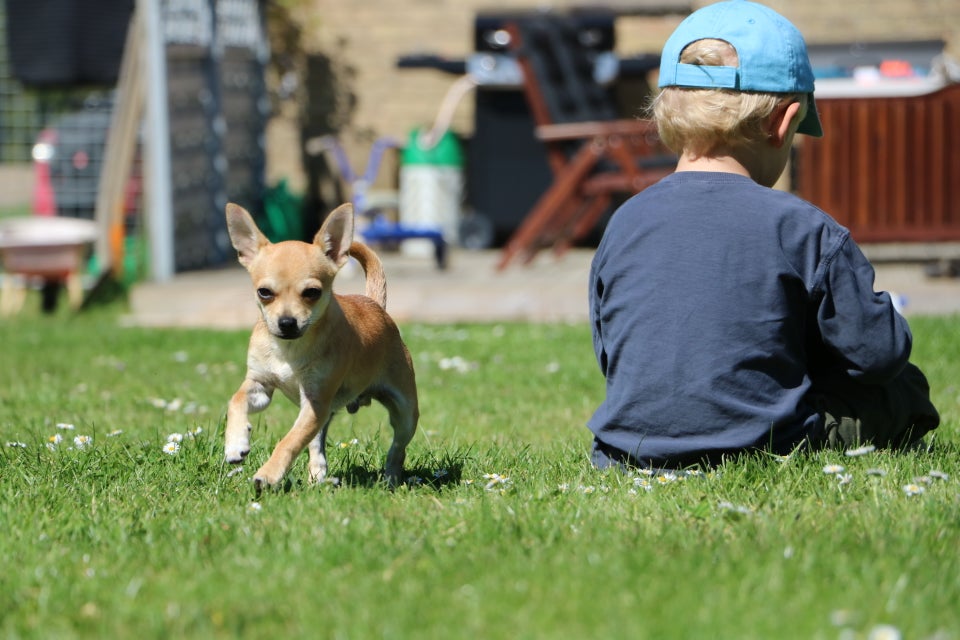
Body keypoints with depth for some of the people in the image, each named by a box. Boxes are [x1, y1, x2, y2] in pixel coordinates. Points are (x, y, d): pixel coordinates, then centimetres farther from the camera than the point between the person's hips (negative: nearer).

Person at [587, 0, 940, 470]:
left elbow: (609, 356, 12)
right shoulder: (804, 230, -12)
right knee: (905, 388, 14)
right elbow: (882, 353, -6)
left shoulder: (624, 224, 1)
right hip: (764, 450, -5)